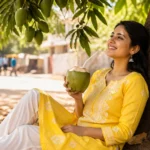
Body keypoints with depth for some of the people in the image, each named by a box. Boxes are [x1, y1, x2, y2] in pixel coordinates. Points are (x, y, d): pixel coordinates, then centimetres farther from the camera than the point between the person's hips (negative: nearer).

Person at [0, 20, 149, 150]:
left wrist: (83, 131, -15)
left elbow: (125, 131, -12)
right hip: (79, 133, 7)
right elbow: (81, 116, 14)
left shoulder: (135, 81, -9)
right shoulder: (98, 74, 13)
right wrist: (77, 98, -6)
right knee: (34, 96, -11)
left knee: (25, 133, -20)